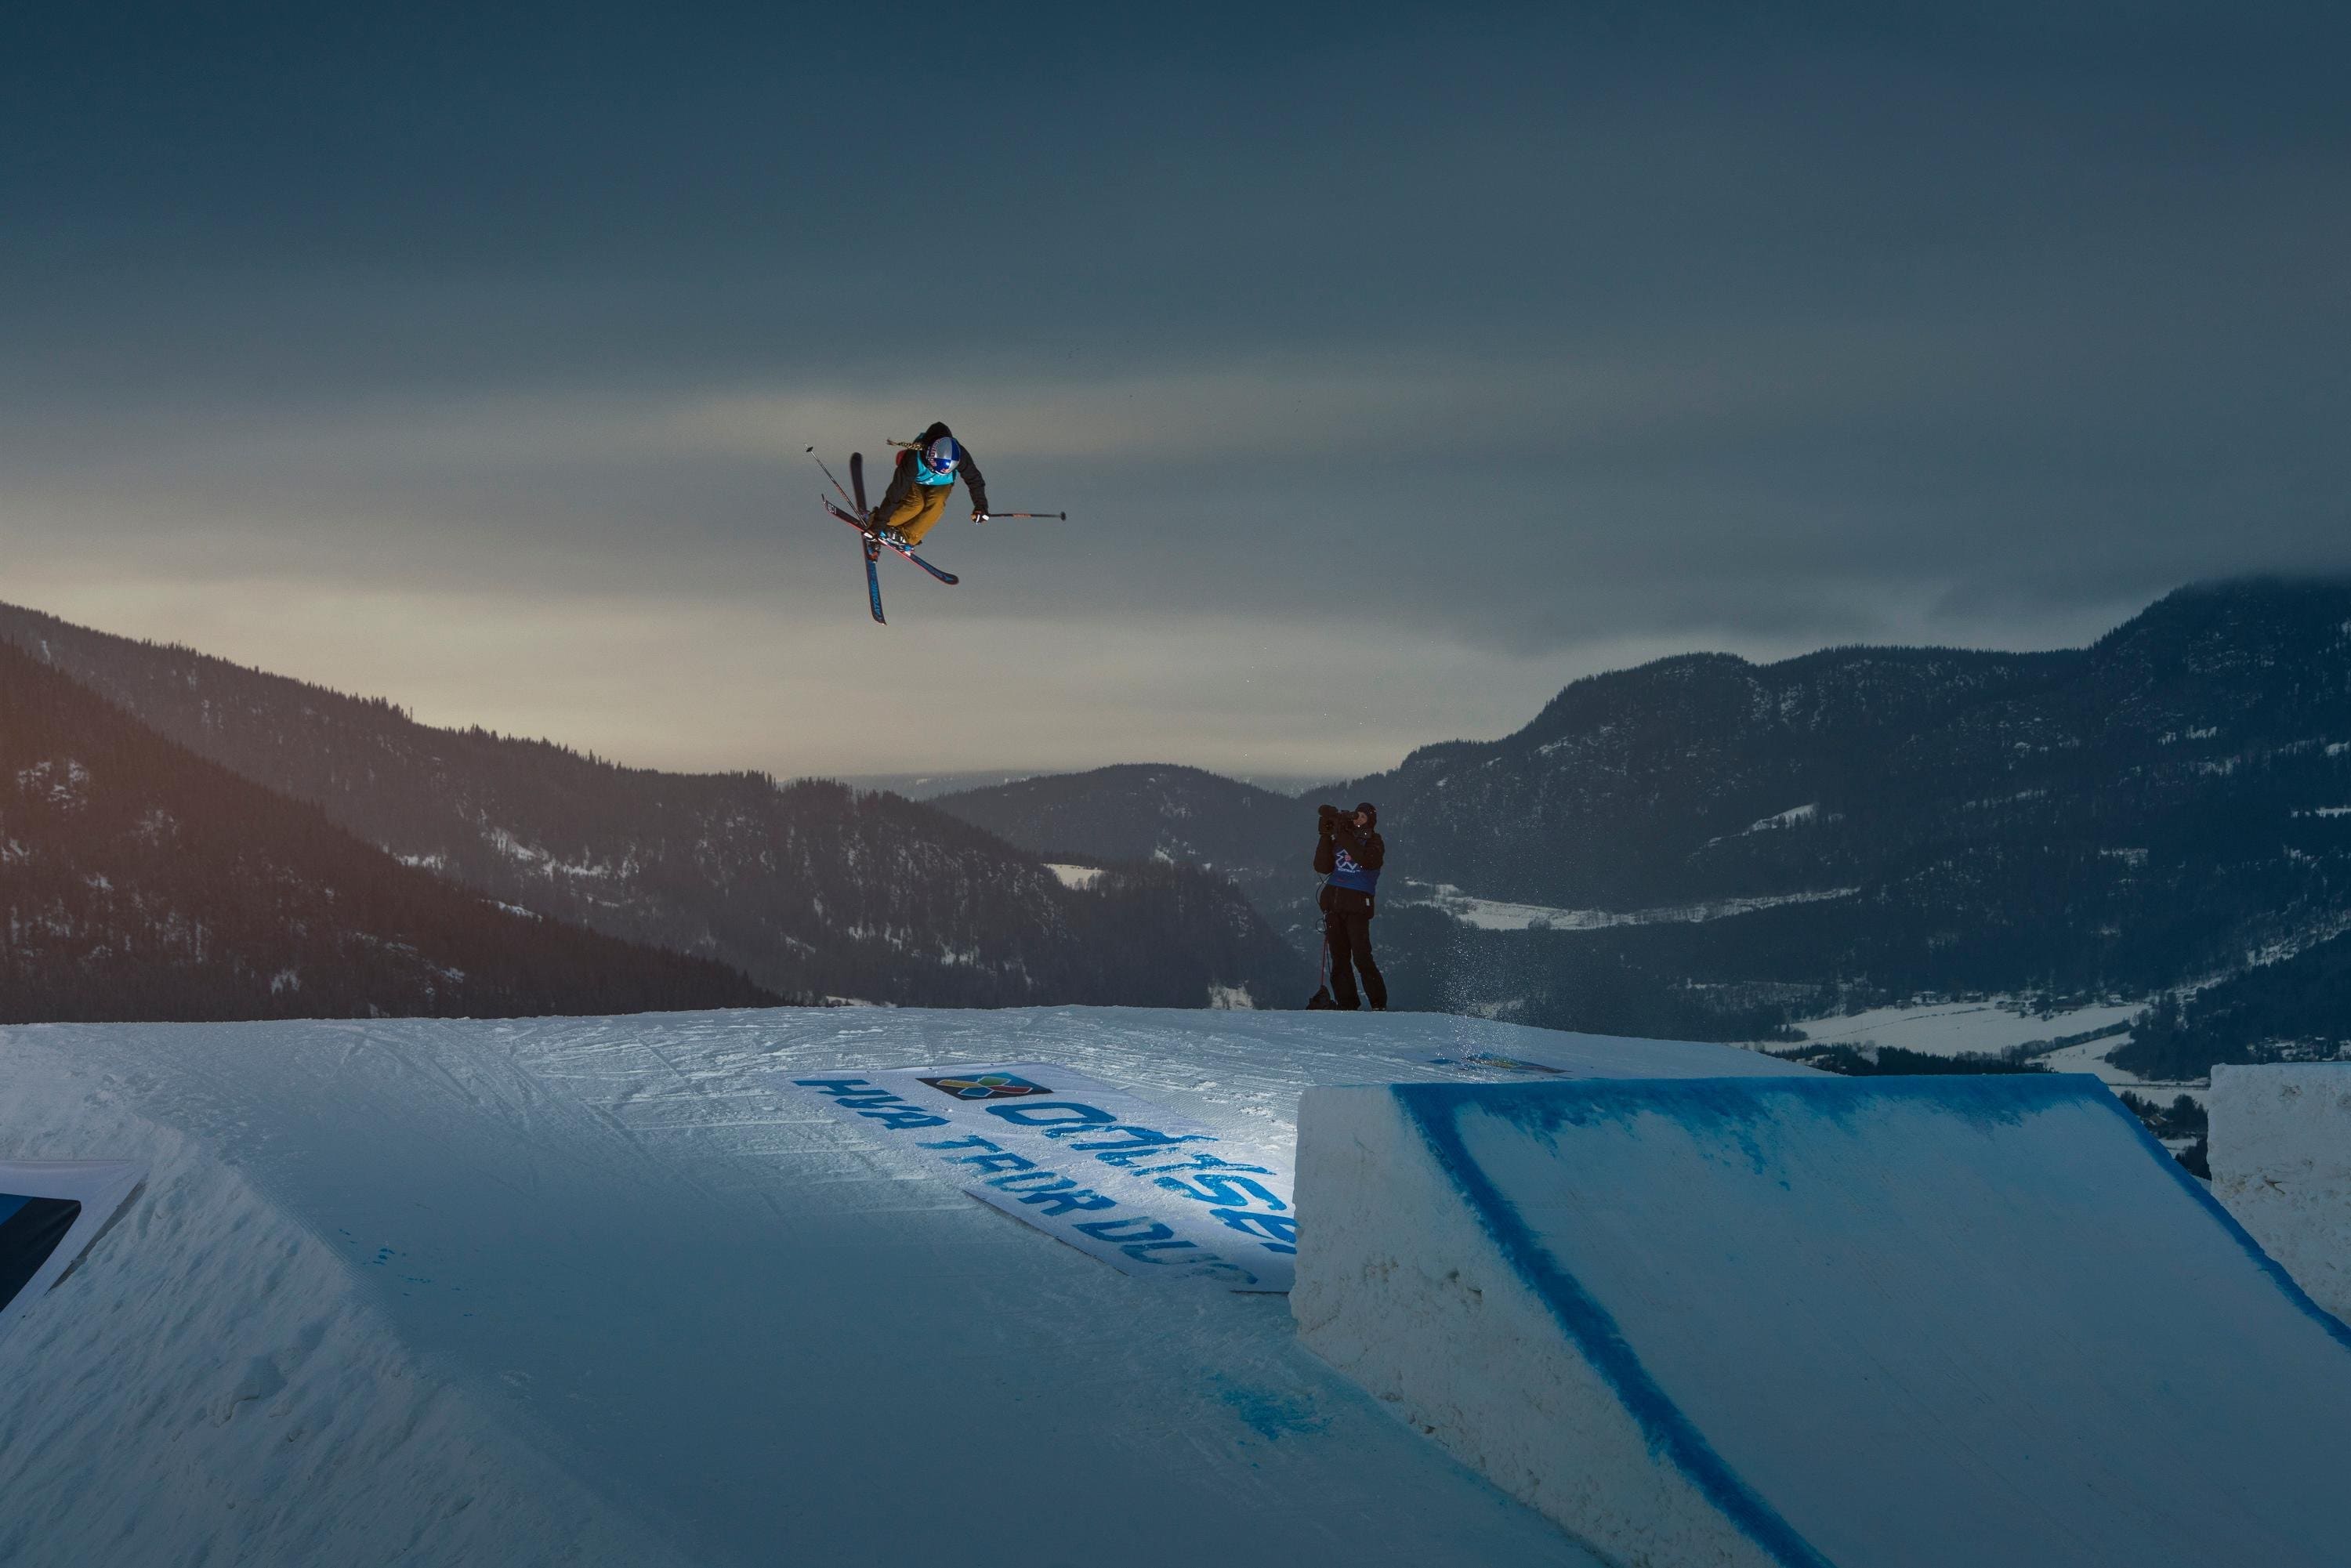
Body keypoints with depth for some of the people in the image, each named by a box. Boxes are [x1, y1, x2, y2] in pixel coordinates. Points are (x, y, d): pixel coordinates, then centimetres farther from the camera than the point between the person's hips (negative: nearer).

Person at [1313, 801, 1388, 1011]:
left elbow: (1368, 860, -19)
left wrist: (1344, 836, -20)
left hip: (1357, 905, -5)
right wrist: (1327, 838, -6)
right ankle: (1346, 1004, 7)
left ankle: (1379, 1004, -8)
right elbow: (1323, 867, 4)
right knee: (1339, 957, 4)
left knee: (1362, 957, -13)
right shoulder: (1338, 841, 15)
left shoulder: (1374, 842, 3)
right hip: (1334, 902, 5)